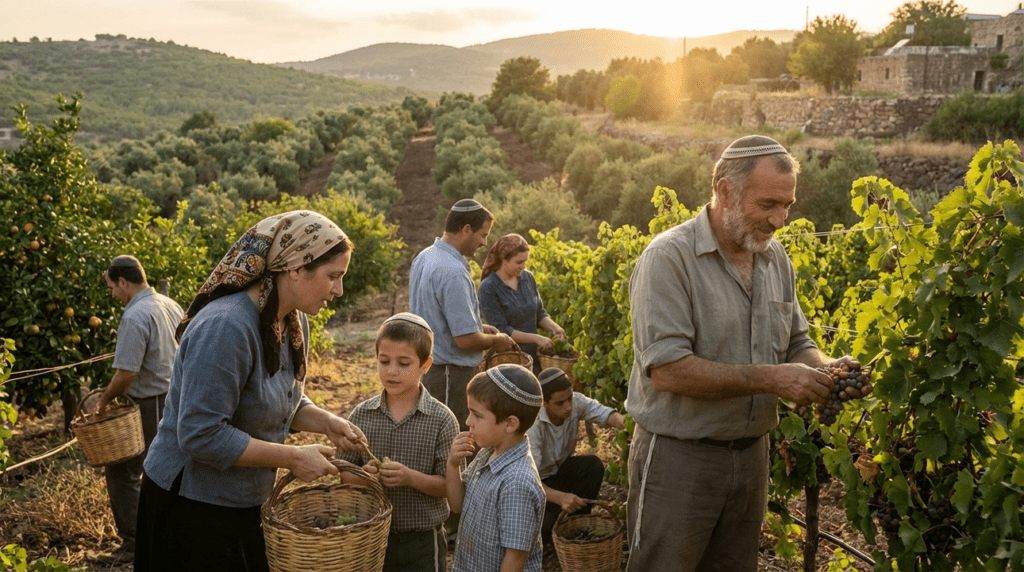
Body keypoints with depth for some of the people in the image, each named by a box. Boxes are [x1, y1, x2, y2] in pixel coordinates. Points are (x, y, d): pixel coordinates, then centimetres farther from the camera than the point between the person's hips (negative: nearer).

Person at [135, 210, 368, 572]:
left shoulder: (295, 322, 1)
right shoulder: (225, 328, -27)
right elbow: (201, 435, -29)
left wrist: (325, 423, -5)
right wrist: (292, 458, -24)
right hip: (191, 506, -8)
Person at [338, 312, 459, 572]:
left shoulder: (442, 420, -11)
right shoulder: (361, 415, -3)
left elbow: (448, 485, -11)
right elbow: (344, 471, 2)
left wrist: (410, 477, -27)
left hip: (422, 540, -2)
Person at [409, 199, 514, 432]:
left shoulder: (423, 257, 7)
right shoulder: (453, 272, -25)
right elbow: (466, 339, -25)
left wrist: (478, 327, 15)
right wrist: (495, 341, -6)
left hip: (425, 367, 10)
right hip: (451, 375, -10)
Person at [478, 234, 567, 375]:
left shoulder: (528, 277, 3)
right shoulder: (488, 288, -14)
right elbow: (501, 330, -16)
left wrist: (553, 327, -8)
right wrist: (536, 338, -19)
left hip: (533, 356, 5)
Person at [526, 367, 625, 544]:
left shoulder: (576, 402, -20)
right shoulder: (532, 426, -34)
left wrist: (621, 421, -59)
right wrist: (560, 497, -55)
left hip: (561, 469, 5)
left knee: (593, 465, -26)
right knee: (546, 531, -27)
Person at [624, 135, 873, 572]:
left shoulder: (776, 258, 6)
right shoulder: (669, 257, -17)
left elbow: (796, 344, 15)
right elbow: (666, 369, -25)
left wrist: (826, 368, -8)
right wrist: (769, 379, -24)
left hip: (751, 452, 7)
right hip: (679, 457, -6)